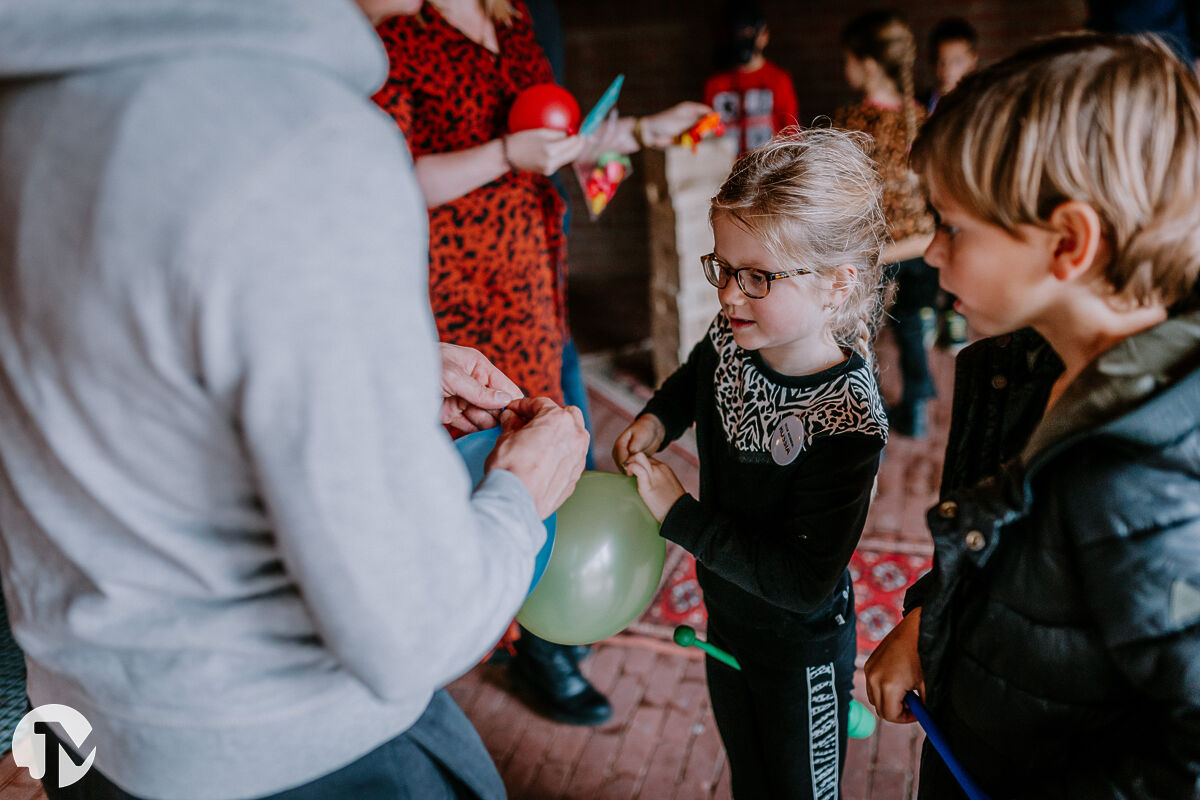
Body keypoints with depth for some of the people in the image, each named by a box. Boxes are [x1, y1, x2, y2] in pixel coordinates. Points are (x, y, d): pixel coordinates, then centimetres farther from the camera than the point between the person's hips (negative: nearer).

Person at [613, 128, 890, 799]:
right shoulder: (732, 340, -16)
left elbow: (804, 584, -34)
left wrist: (679, 514, -32)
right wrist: (656, 421, -9)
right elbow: (694, 379, 11)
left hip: (802, 650, -6)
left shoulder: (847, 424, -35)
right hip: (727, 618, 6)